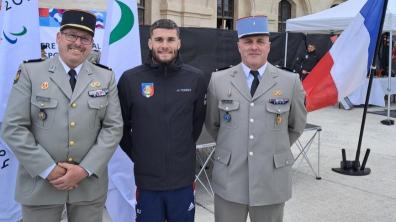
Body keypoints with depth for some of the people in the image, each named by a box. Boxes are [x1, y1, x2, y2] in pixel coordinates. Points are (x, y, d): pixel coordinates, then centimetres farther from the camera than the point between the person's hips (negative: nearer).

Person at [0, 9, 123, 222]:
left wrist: (85, 169, -10)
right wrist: (48, 169, -12)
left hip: (90, 184, 2)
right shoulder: (30, 72, -1)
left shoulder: (106, 78, 4)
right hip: (39, 183, -1)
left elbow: (113, 127, -1)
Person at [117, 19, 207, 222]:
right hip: (147, 180, 0)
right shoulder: (130, 79, -5)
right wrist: (137, 155, 6)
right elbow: (120, 125, 6)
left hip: (183, 179, 1)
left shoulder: (196, 78, -3)